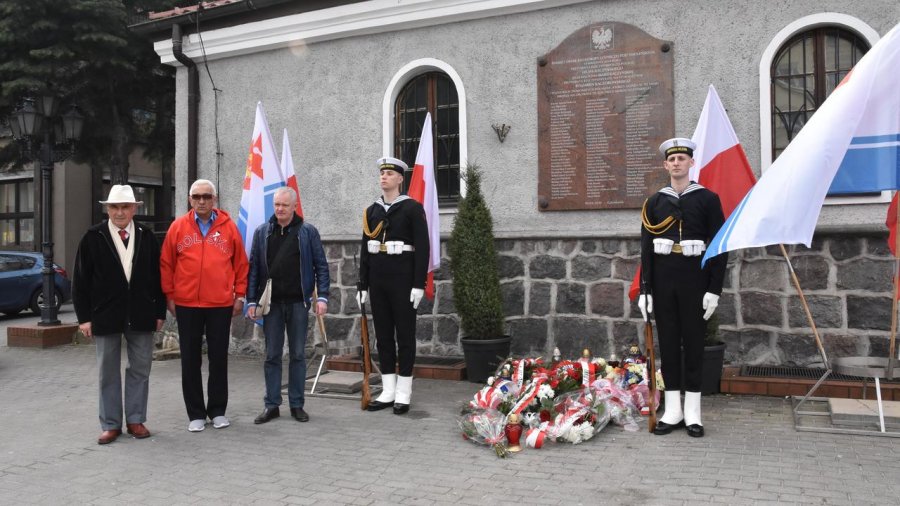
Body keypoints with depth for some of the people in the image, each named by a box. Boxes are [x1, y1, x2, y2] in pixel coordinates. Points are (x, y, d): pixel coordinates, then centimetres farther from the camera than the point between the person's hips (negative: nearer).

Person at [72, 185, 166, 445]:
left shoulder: (147, 236, 4)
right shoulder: (93, 237, 0)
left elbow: (158, 275, 6)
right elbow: (80, 279, 1)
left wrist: (159, 311, 2)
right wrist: (84, 316, -4)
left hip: (141, 315, 1)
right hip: (106, 315, -1)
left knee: (140, 370, 8)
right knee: (108, 373, 8)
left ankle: (135, 420, 20)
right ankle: (110, 424, 18)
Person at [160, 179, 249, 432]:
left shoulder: (228, 226, 2)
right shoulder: (178, 226, 3)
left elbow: (241, 263, 6)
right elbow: (166, 264, 5)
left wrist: (239, 295, 3)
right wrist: (169, 296, 2)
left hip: (221, 305, 0)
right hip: (186, 305, 1)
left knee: (219, 358, 8)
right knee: (191, 360, 7)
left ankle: (217, 411, 20)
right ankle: (196, 414, 18)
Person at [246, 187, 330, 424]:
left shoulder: (308, 232, 0)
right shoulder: (262, 232, 6)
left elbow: (321, 266, 0)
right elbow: (254, 268, 6)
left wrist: (322, 297, -8)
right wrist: (252, 301, 1)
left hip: (298, 302, -1)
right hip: (271, 303, 2)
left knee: (298, 354, 6)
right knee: (272, 355, 7)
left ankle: (297, 405, 16)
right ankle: (271, 405, 16)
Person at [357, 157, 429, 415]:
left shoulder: (412, 208, -5)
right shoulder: (371, 211, 10)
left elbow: (422, 248, -9)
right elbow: (365, 251, 12)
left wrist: (419, 284, -14)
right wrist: (362, 284, 8)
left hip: (403, 278, -5)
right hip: (377, 279, 6)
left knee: (404, 334, 2)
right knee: (383, 334, 9)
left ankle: (403, 394, 10)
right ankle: (388, 392, 17)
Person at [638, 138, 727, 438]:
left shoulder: (707, 199, 0)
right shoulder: (654, 202, 7)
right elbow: (646, 249, 5)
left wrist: (714, 289, -8)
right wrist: (644, 290, 0)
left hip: (694, 278, -2)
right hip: (663, 280, 2)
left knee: (693, 342, 4)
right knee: (668, 342, 6)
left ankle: (693, 412, 13)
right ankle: (672, 410, 15)